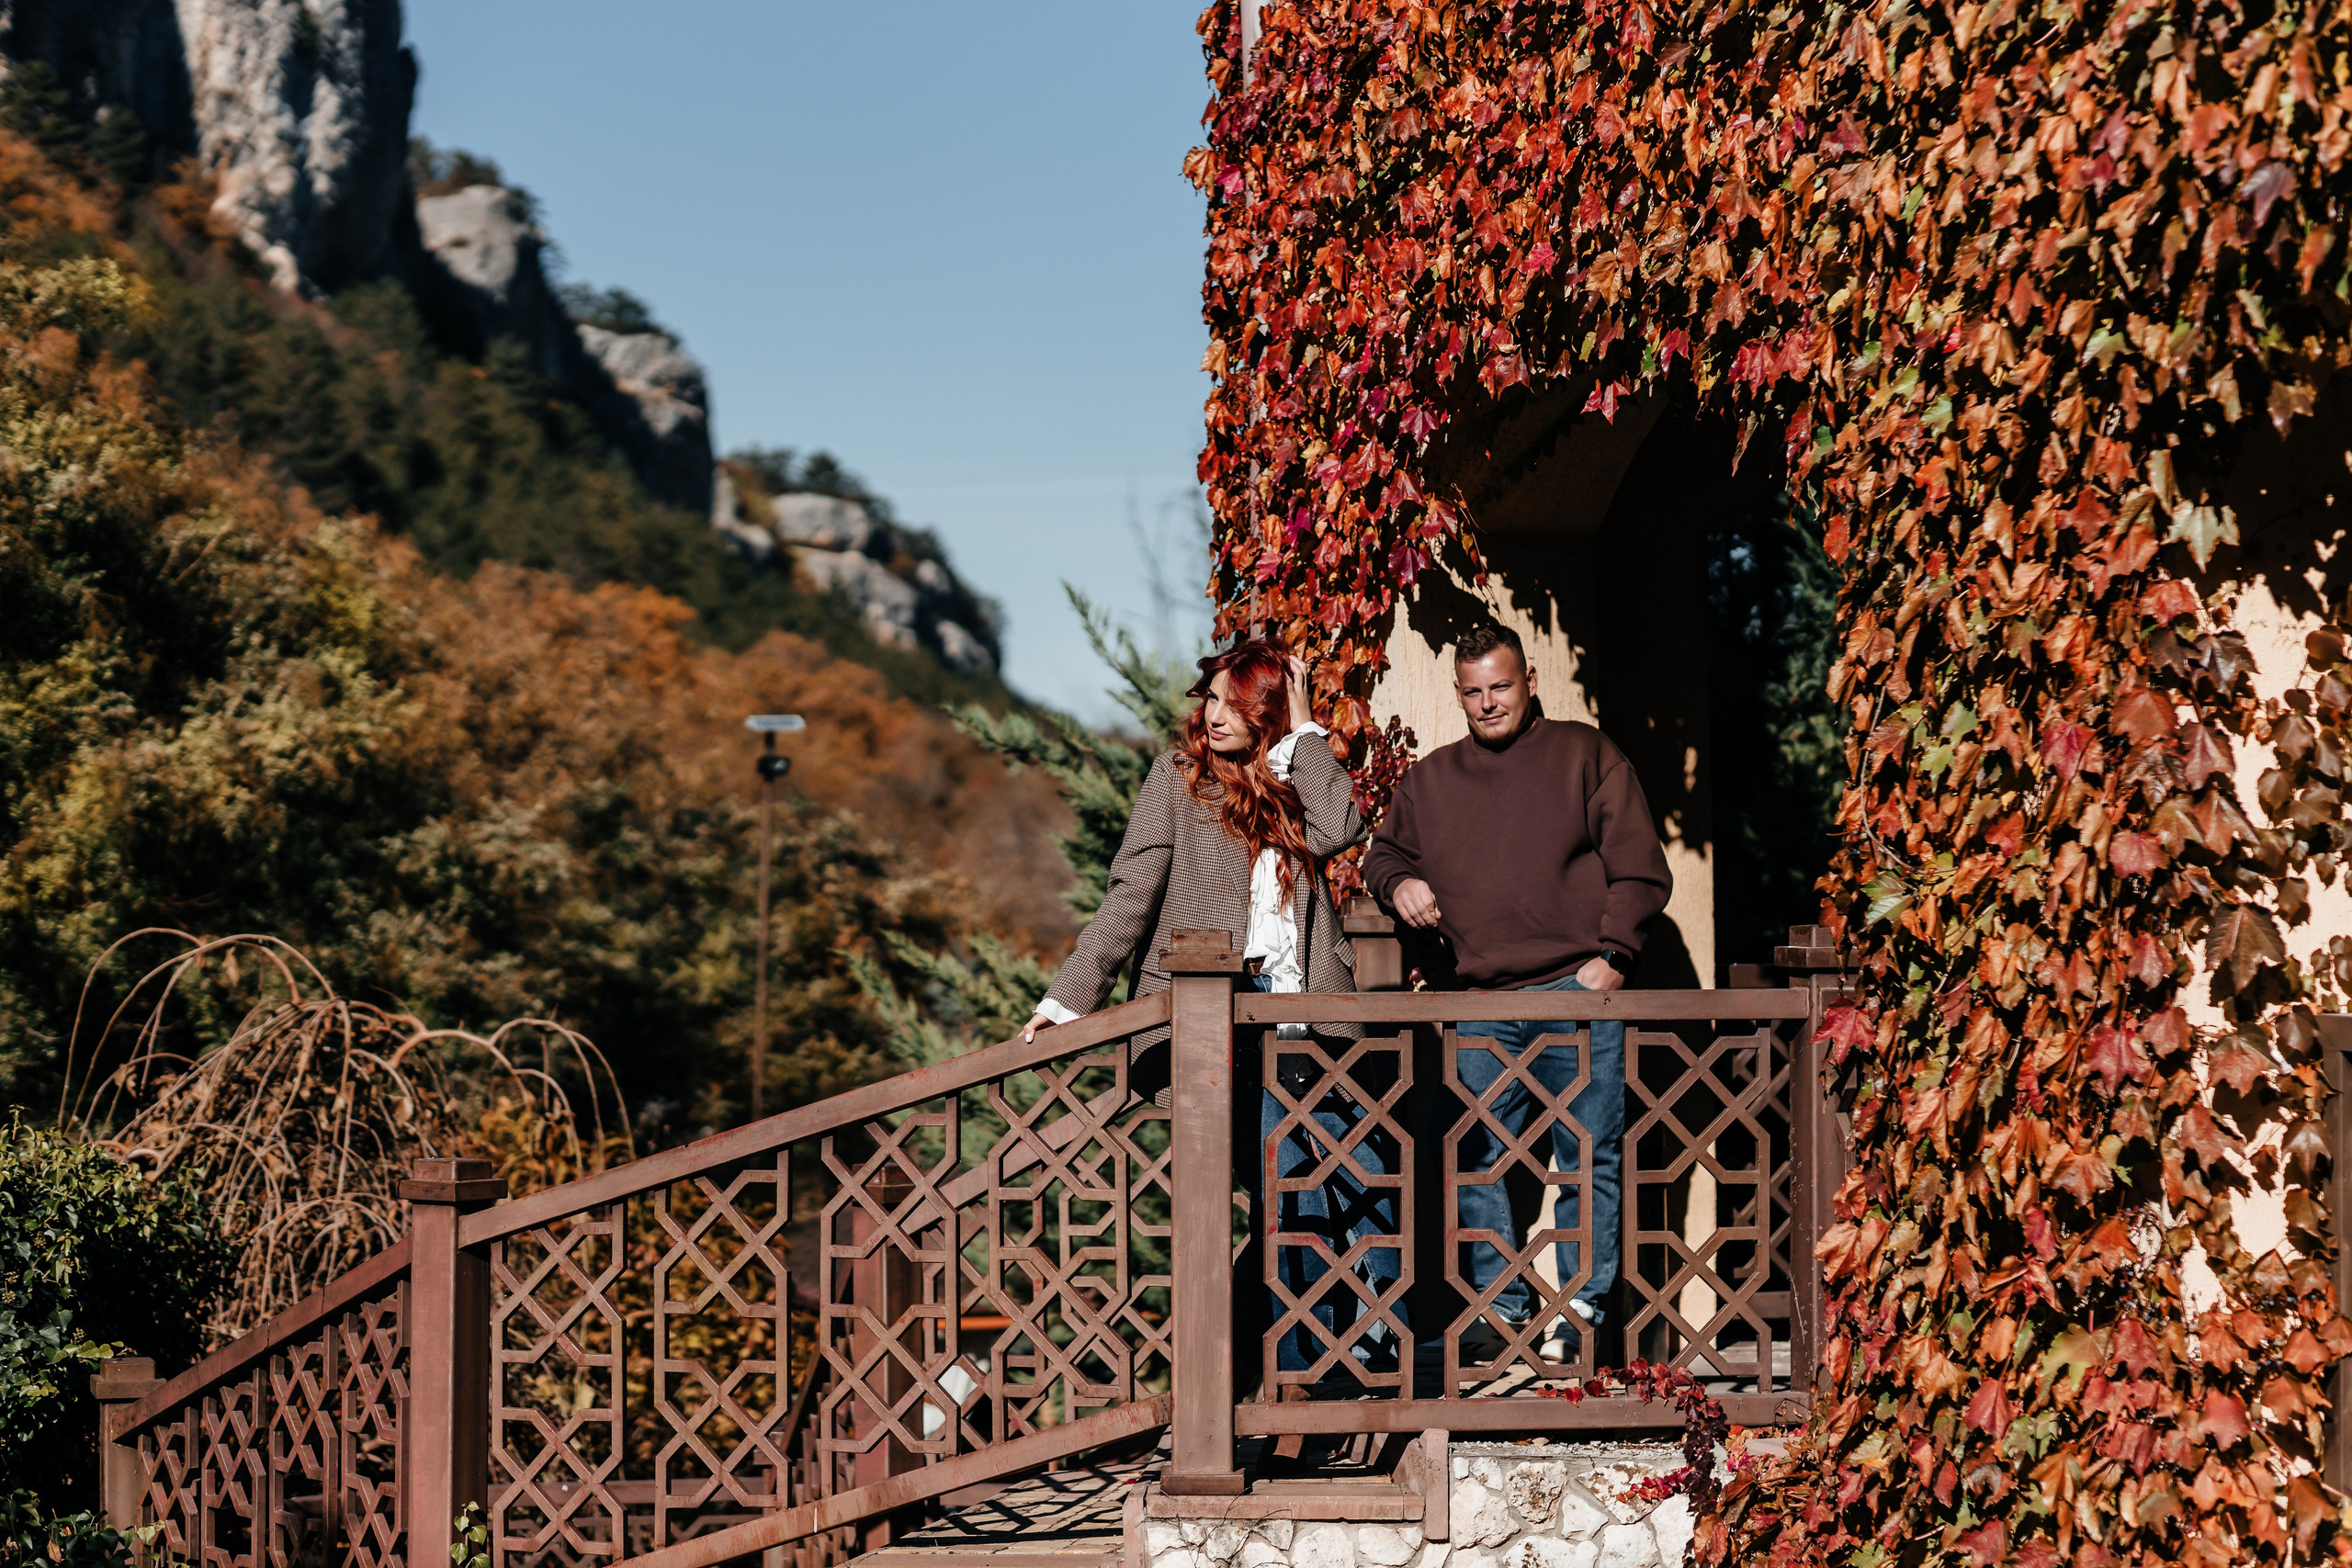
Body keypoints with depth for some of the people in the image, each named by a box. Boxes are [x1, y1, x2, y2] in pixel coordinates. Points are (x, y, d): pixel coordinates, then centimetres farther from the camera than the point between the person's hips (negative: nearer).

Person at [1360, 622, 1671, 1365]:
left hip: (1577, 991, -3)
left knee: (1589, 1156, -4)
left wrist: (1612, 954, -7)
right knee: (1476, 1158, -1)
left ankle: (1580, 1308, 1)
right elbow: (1383, 851, 29)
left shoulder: (1585, 755, 8)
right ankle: (1500, 1309, 6)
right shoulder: (1430, 779, 18)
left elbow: (1639, 868, 4)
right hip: (1482, 1008, 3)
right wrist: (1398, 881, 5)